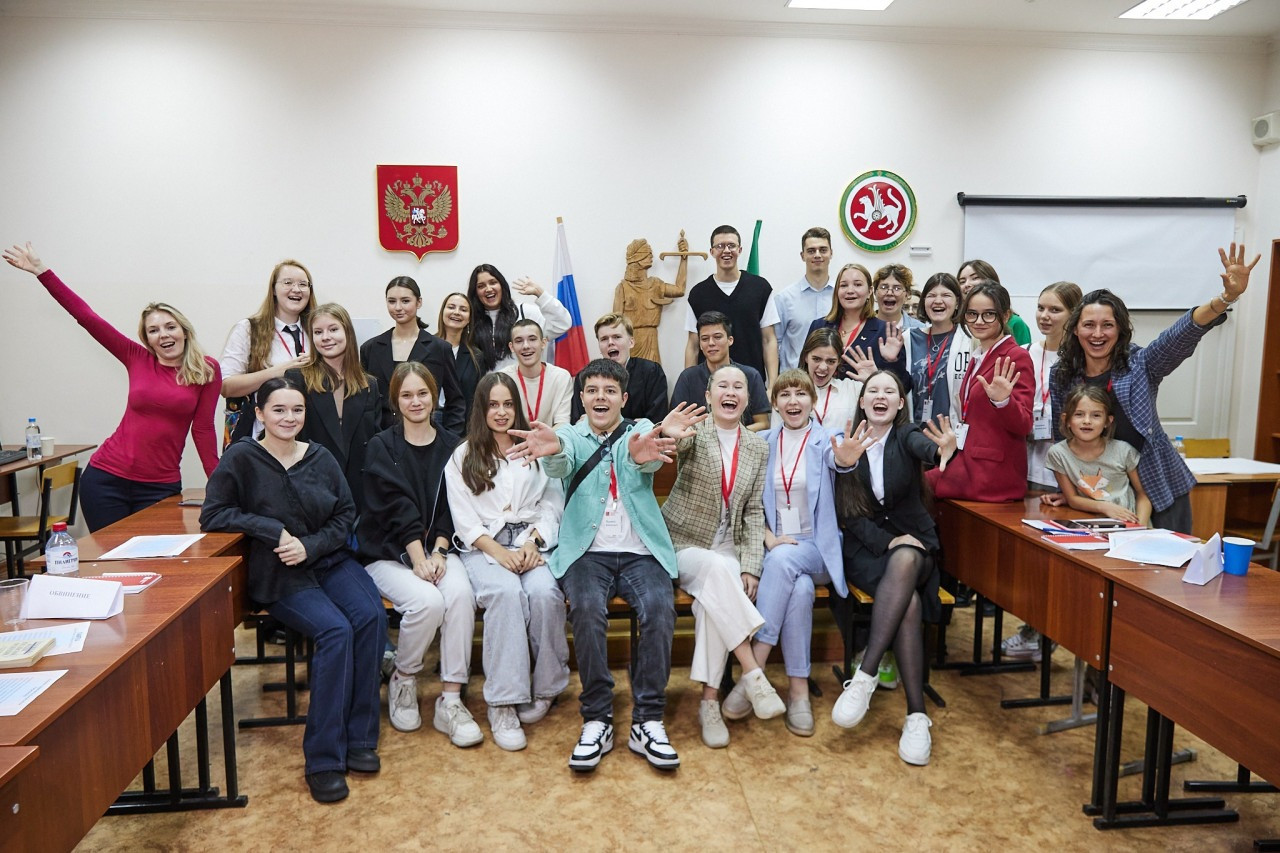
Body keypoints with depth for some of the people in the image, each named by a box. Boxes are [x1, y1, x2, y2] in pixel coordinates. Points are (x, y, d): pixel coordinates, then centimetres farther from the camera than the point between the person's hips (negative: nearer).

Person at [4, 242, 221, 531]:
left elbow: (203, 429, 0)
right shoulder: (137, 359, 3)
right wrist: (41, 270, 3)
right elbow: (87, 317, 3)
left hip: (161, 487, -1)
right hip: (106, 478, 2)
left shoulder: (207, 370, -2)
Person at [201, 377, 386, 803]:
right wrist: (276, 531, -16)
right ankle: (323, 758, -17)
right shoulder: (242, 457, -5)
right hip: (277, 575, -4)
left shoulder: (320, 457, 5)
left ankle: (359, 738, -11)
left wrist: (311, 545, -11)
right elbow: (212, 515, -8)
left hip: (328, 559, 4)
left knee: (372, 617, -24)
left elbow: (346, 514, 6)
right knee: (335, 630, -28)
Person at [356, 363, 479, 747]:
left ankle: (450, 701, -21)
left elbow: (451, 508, 4)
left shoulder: (451, 446, 10)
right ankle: (402, 681, -1)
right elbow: (396, 507, -10)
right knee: (427, 601, -31)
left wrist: (438, 552, -12)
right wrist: (418, 558, -20)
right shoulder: (382, 447, 2)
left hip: (437, 548, 2)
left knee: (460, 593, -30)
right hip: (389, 552, -2)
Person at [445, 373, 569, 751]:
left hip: (533, 542, 1)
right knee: (506, 592, -34)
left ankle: (545, 687, -12)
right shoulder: (462, 457, 14)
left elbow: (553, 504, 11)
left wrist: (534, 542, -8)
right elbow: (465, 520, 4)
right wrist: (498, 551, -12)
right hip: (484, 546, -1)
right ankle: (503, 702, -30)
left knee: (544, 592, -31)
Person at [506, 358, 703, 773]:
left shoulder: (640, 430, 11)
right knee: (587, 608, -30)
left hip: (640, 552, 0)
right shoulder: (572, 435, 12)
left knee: (660, 608, -27)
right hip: (587, 551, 0)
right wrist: (551, 449, -43)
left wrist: (644, 453, -45)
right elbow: (560, 465, -14)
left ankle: (648, 721, -15)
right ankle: (597, 720, -16)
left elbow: (644, 455, -16)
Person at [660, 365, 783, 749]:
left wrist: (750, 566, -8)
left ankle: (709, 700, -23)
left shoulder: (757, 447, 6)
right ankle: (752, 674, -33)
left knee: (712, 600, -30)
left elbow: (754, 511, 4)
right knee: (716, 568, -36)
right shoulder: (694, 432, -5)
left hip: (727, 548, 2)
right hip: (683, 543, -2)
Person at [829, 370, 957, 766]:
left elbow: (926, 448, -26)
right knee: (909, 602, -31)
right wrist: (887, 541, -18)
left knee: (906, 561, -37)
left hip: (914, 543, 0)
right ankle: (917, 715, -29)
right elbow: (848, 515, -2)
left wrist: (945, 451, -51)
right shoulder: (849, 445, 2)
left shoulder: (907, 437, 1)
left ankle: (865, 676, -38)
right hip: (867, 548, 0)